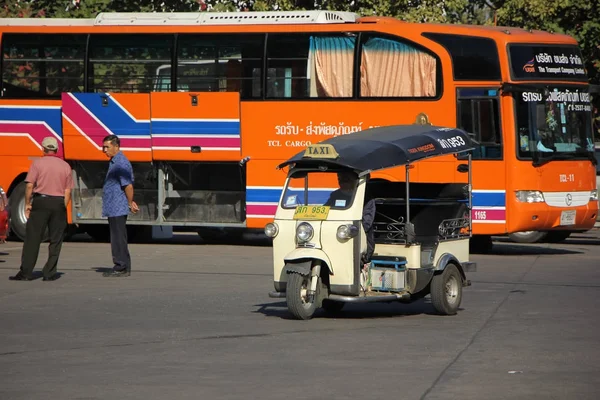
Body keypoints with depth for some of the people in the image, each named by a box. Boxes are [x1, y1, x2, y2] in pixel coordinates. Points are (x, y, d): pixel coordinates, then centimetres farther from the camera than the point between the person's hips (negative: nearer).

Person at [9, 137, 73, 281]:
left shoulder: (38, 163, -3)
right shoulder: (65, 166, 7)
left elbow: (30, 185, -8)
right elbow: (67, 191, 6)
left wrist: (27, 204, 0)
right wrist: (63, 208, 12)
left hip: (40, 201, -2)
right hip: (59, 203, 2)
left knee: (32, 238, -1)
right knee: (56, 240, 8)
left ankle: (25, 272, -4)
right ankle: (50, 273, 6)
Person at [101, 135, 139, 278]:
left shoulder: (121, 163, -17)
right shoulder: (114, 162, 16)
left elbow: (128, 185, -21)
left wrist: (130, 203, -12)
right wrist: (130, 202, 19)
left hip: (118, 208, -11)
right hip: (113, 208, 11)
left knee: (119, 239, -6)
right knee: (117, 239, 13)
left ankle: (121, 268, -3)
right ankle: (122, 267, 17)